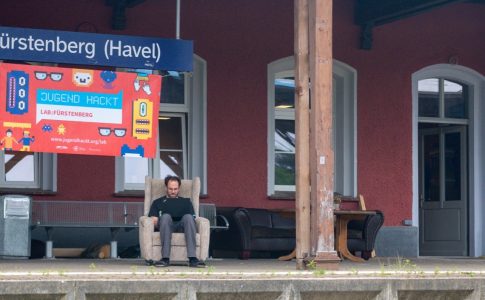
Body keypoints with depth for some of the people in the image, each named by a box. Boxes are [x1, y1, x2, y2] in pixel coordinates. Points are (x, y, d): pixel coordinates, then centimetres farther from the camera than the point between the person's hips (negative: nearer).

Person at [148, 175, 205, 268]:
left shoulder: (186, 201, 31)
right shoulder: (158, 202, 30)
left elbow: (193, 218, 15)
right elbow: (153, 220, 14)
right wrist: (156, 223, -9)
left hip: (182, 226, 1)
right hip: (167, 226, -1)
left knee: (188, 217, -34)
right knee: (165, 216, -36)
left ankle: (192, 258, -46)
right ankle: (165, 258, -43)